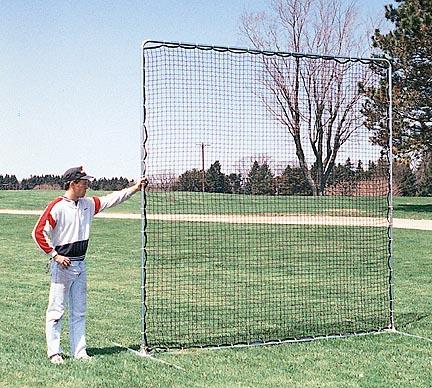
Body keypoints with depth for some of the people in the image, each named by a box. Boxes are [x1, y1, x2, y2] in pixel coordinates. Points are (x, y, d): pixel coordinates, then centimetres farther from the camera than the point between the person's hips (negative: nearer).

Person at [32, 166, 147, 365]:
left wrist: (135, 188, 10)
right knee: (56, 310, -1)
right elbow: (38, 232, -13)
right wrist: (55, 255, -15)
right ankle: (54, 352, 6)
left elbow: (112, 199, 15)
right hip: (62, 265, -7)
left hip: (80, 265, 7)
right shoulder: (57, 206, -12)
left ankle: (79, 351, 18)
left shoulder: (88, 204, 9)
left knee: (79, 311, 11)